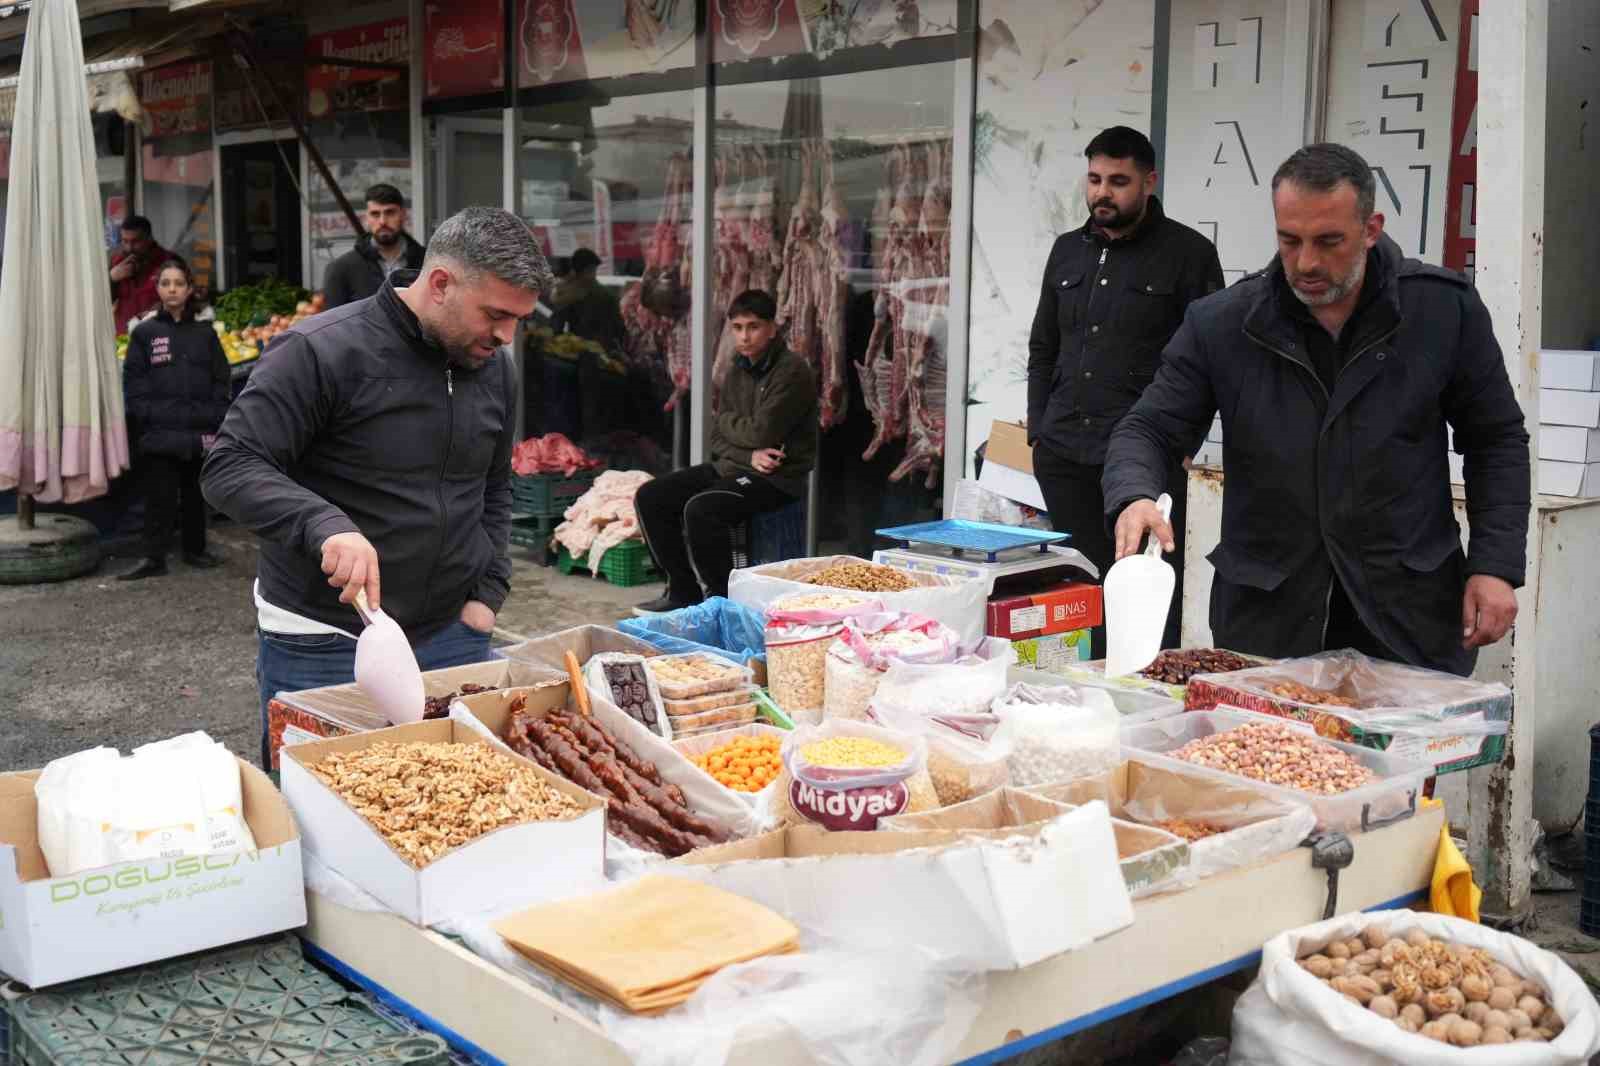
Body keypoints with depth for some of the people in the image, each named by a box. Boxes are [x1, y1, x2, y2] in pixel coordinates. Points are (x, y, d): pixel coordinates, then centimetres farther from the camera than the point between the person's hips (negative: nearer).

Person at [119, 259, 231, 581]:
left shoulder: (204, 334, 9)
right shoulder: (144, 333, 4)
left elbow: (222, 380, 8)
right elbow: (133, 382, 2)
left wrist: (213, 418, -2)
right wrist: (147, 415, -8)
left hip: (200, 433, 2)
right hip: (160, 434, -2)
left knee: (195, 495, 11)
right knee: (159, 497, -2)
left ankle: (195, 549, 23)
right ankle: (154, 558, 2)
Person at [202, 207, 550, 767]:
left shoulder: (495, 368, 6)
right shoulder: (320, 352, -15)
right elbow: (229, 467, -18)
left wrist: (487, 593, 5)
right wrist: (325, 525, -34)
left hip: (453, 636, 6)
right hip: (322, 644, -5)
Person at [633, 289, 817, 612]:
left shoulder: (793, 371, -12)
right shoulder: (738, 372, 12)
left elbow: (761, 433, -19)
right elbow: (718, 438, 10)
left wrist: (726, 420, 1)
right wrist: (749, 455, -11)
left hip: (776, 477, -8)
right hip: (732, 466, 8)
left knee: (700, 509, -32)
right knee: (649, 497, -2)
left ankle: (721, 598, -14)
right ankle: (683, 591, 6)